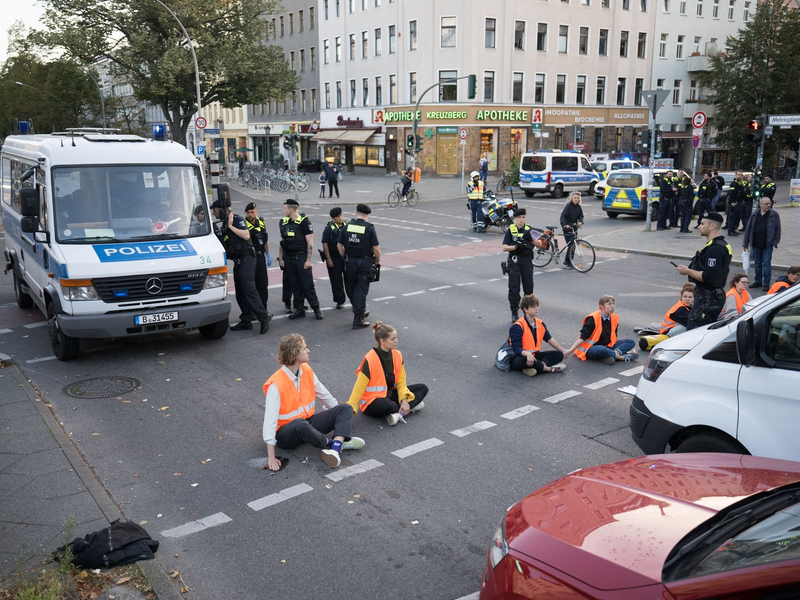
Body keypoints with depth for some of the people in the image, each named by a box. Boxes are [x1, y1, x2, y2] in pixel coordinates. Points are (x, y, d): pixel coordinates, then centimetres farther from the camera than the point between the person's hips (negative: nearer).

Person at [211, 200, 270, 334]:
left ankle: (263, 318, -13)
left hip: (246, 259, -10)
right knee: (240, 293, 9)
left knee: (249, 290, -16)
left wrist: (231, 226, -16)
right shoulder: (224, 225, 18)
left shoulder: (237, 219, -7)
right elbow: (223, 244, 21)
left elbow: (246, 235, -21)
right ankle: (246, 321, 14)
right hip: (238, 261, 10)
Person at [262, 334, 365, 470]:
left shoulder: (306, 370, -1)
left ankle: (335, 449, -32)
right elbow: (270, 419, -27)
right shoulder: (276, 384, -22)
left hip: (309, 423, 8)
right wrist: (271, 456, -31)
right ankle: (337, 442, -16)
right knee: (300, 424, -40)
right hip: (286, 432, -7)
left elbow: (324, 394, 13)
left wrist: (342, 418, 18)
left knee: (345, 409, -6)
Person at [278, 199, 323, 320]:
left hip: (301, 257, -6)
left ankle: (316, 309, 5)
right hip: (289, 259, 6)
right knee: (294, 286, 9)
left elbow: (310, 243, -9)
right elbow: (282, 242, 15)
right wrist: (280, 259, 11)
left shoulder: (304, 222, -8)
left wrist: (308, 260, -13)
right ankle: (299, 310, 16)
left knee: (308, 285, -4)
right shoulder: (283, 222, 10)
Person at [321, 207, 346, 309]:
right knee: (336, 280, 3)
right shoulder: (329, 228, -6)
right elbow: (325, 244, -8)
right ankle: (340, 301, 14)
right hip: (334, 258, -3)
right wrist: (328, 259, -12)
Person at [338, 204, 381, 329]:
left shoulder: (347, 226, -1)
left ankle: (361, 311, 32)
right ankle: (358, 319, 0)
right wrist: (378, 261, 5)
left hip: (350, 261, 3)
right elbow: (376, 248, -11)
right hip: (365, 262, -3)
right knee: (361, 289, 2)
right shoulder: (369, 228, -11)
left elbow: (339, 245, 3)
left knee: (350, 288, 18)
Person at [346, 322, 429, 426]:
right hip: (372, 401, -7)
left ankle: (398, 413, -20)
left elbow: (401, 382, 1)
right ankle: (411, 407, -13)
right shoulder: (370, 360, -22)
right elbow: (359, 387, -19)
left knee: (423, 388, -3)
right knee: (385, 406, -41)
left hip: (390, 394, 7)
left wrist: (404, 400, -14)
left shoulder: (397, 355, -4)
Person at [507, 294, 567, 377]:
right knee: (523, 360, -42)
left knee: (559, 355, -6)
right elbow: (516, 348, -25)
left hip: (534, 356, 8)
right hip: (521, 357, -8)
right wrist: (528, 354, -44)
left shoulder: (540, 323, 7)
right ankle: (548, 369, -22)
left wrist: (563, 351, 18)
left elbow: (549, 339, 18)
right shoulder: (518, 326, -17)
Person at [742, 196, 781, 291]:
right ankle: (758, 281, 25)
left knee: (766, 263, -2)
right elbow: (748, 229, 6)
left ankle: (766, 284, 5)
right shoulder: (755, 215, 3)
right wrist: (745, 243, 5)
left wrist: (775, 242, -5)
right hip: (756, 244, 3)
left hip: (767, 245, -3)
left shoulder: (774, 214, -3)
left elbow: (777, 229, 0)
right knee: (757, 264, 12)